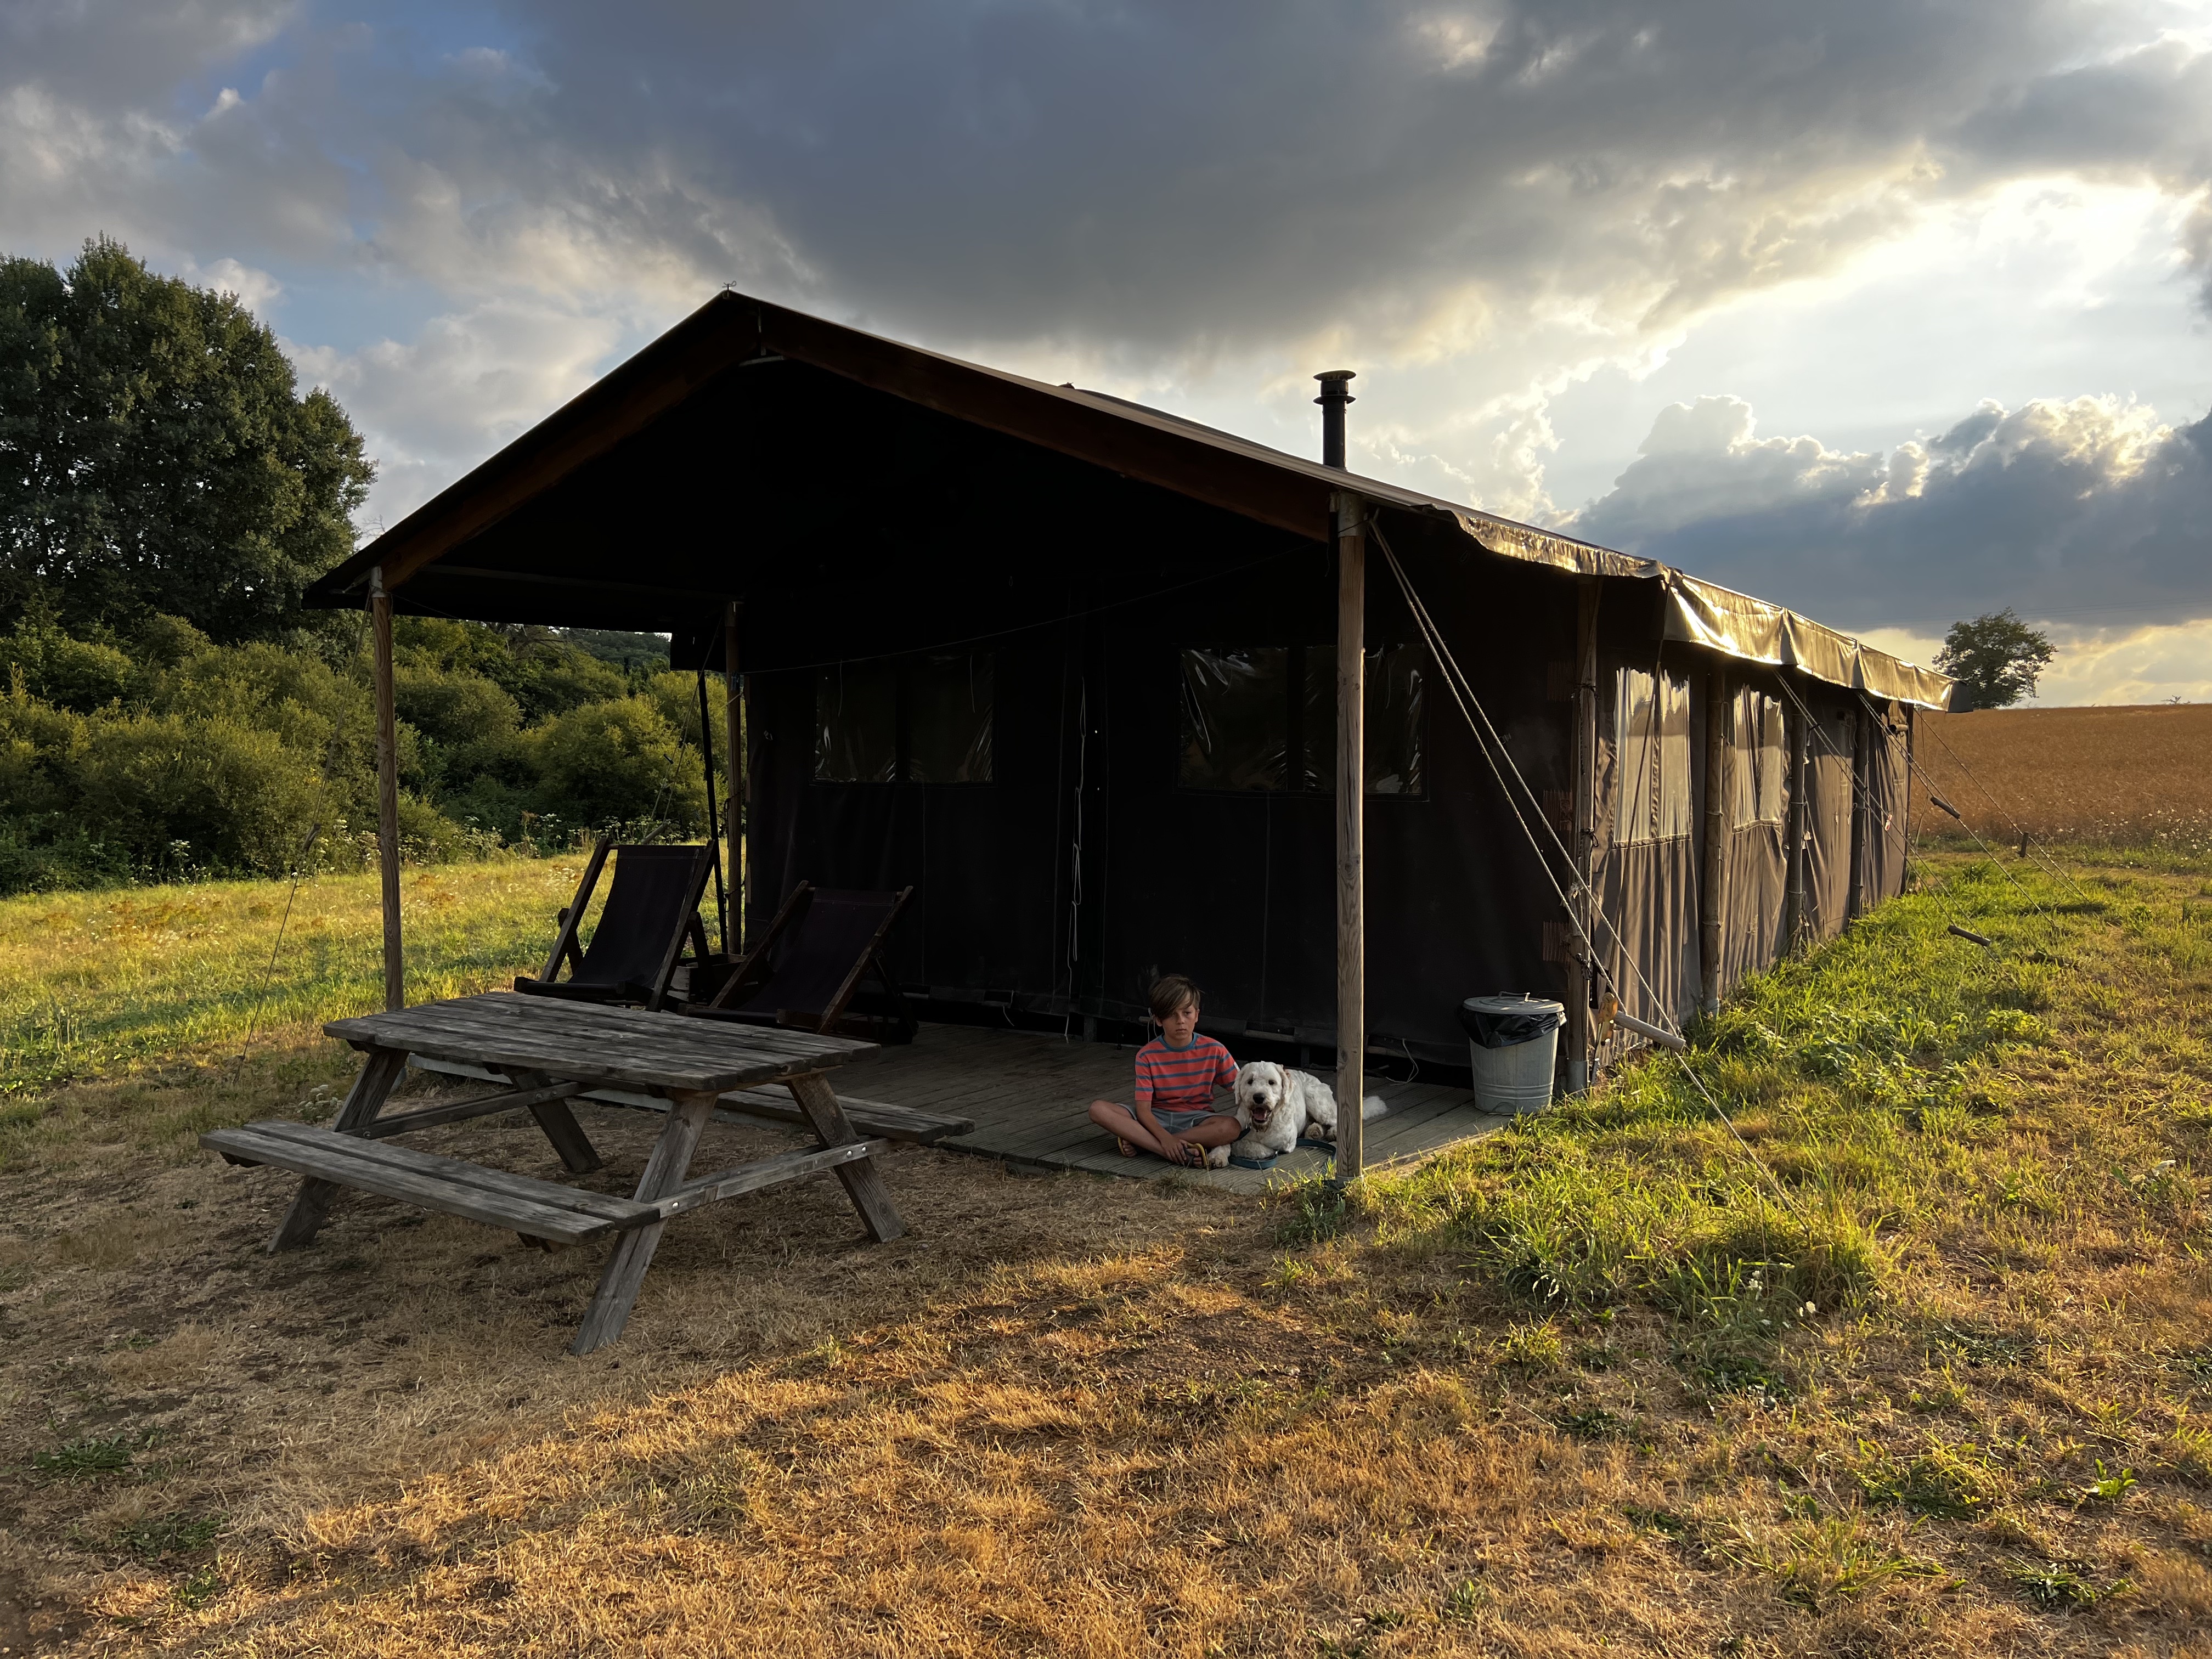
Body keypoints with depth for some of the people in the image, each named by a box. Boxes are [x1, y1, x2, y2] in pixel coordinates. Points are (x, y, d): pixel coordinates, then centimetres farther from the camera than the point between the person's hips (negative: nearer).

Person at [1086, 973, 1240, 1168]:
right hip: (1157, 1120, 0)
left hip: (1197, 1120, 0)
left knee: (1233, 1127, -35)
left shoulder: (1213, 1050, -5)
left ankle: (1137, 1141, -27)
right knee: (1098, 1109, -24)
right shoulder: (1147, 1056, -7)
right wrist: (1165, 1138, -31)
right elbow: (1143, 1108, -13)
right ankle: (1184, 1154, -34)